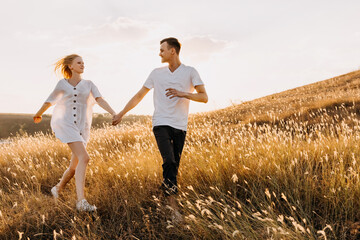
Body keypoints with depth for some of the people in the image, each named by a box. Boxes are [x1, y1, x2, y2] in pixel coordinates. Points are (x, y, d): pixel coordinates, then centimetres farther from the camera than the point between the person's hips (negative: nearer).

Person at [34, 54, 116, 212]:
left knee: (75, 166, 8)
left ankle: (58, 189, 37)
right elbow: (50, 101, 24)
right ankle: (81, 201, -28)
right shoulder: (62, 84, 9)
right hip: (64, 123, -4)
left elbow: (100, 100, -2)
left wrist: (113, 113, -20)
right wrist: (38, 114, 39)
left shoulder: (89, 84, 15)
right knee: (84, 158, -24)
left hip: (81, 127, 4)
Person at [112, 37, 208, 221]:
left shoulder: (190, 72, 5)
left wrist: (182, 94, -15)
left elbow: (204, 97, -1)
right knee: (169, 162, -18)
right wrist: (121, 114, 16)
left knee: (174, 167, 2)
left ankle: (166, 193, 18)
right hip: (161, 124, -1)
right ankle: (173, 206, -18)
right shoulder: (157, 73, 11)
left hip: (180, 126, 1)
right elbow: (139, 96, 17)